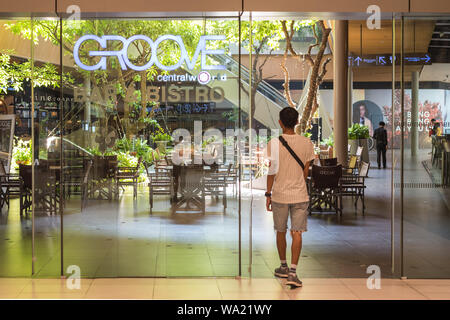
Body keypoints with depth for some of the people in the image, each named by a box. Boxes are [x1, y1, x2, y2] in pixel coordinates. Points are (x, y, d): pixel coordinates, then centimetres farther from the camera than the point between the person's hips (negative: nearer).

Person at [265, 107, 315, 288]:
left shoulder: (274, 144, -7)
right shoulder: (307, 143, -1)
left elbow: (271, 172, -4)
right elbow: (306, 171, 6)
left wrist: (268, 194, 5)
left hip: (279, 195, -1)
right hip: (300, 195, 1)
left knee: (281, 232, 15)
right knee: (297, 233, 0)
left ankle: (283, 267, 29)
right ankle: (292, 273, -8)